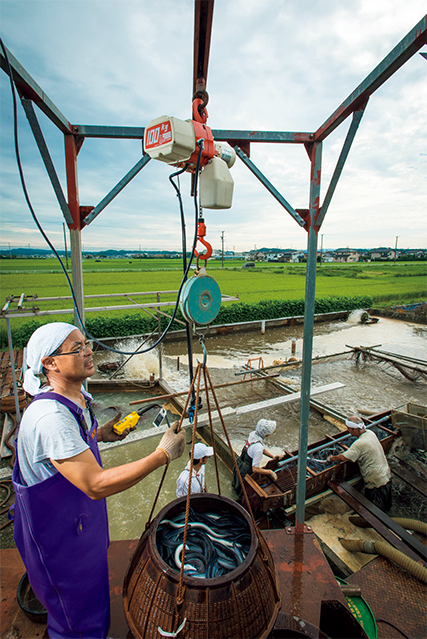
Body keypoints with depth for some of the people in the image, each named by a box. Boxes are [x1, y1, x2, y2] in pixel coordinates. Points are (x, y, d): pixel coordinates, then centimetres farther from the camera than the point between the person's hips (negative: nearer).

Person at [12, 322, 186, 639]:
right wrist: (162, 455, -37)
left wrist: (99, 434, -3)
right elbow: (96, 485, -38)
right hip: (58, 529, -8)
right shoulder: (50, 416, -36)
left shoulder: (77, 398, -7)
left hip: (83, 516, 8)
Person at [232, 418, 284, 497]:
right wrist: (270, 472, -20)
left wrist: (273, 456, -1)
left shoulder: (253, 434, -12)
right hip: (246, 472, -8)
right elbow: (255, 469, -30)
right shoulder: (258, 447, -36)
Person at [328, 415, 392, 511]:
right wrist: (345, 453, 10)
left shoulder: (359, 444, -28)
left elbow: (343, 458, -24)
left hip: (376, 481, -8)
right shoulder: (370, 433, -3)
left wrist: (332, 458, -6)